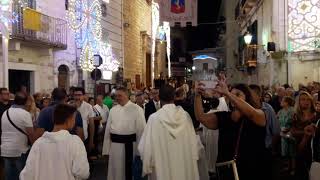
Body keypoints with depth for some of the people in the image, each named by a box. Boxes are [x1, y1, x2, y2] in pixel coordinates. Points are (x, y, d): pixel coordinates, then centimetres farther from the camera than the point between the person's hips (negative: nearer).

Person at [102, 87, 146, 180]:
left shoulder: (137, 109, -5)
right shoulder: (113, 110, 8)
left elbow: (141, 129, -6)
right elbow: (108, 129, 12)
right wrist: (106, 149, 10)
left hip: (130, 145, -4)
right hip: (115, 145, 4)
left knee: (130, 170, 10)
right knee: (115, 170, 14)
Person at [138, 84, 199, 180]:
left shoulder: (154, 118, -16)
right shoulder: (185, 115, -7)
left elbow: (147, 146, -13)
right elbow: (193, 142, -2)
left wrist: (147, 167, 1)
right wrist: (192, 162, 11)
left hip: (163, 168, -2)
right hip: (185, 164, 3)